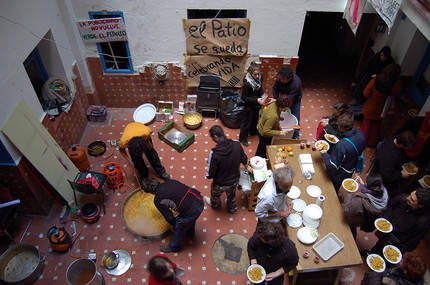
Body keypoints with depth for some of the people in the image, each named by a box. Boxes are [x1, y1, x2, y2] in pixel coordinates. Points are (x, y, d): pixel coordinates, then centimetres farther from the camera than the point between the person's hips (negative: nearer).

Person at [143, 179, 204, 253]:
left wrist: (175, 224, 27)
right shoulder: (171, 181, 14)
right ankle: (190, 232, 68)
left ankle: (173, 247, 50)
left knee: (178, 230, 24)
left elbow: (168, 217, 6)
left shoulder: (157, 200, -1)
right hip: (200, 200, 6)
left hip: (191, 211, -6)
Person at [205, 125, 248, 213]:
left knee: (215, 195, 33)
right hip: (235, 180, 3)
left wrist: (207, 175, -1)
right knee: (232, 195, 36)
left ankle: (215, 204, 62)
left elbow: (210, 175, -26)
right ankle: (232, 208, 62)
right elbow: (244, 159, -2)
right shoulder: (237, 145, -22)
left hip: (220, 184, -3)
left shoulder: (214, 153, -34)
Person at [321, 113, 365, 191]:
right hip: (351, 170, 7)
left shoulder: (341, 145, -41)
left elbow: (332, 166, -35)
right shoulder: (360, 134, -18)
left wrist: (324, 154, -20)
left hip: (339, 175, -7)